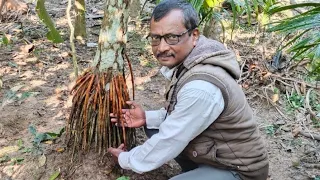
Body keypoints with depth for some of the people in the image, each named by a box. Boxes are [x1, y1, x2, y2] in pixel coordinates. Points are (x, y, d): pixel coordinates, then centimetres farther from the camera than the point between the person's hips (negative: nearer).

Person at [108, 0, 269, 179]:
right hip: (219, 151, 8)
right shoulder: (184, 62, -5)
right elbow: (179, 114, 10)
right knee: (153, 126, 7)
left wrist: (125, 159, -8)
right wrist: (147, 117, -4)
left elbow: (168, 143, -23)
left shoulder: (201, 88, -33)